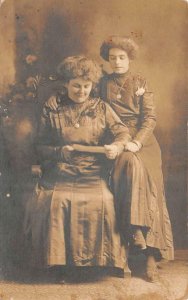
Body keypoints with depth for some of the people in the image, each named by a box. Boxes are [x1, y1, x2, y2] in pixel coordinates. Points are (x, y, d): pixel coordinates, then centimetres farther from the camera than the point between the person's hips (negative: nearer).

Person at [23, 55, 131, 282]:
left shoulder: (101, 108, 14)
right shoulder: (52, 111, 11)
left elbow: (122, 132, 9)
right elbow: (40, 146, 11)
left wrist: (117, 146, -13)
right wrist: (59, 151, -9)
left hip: (93, 173, 1)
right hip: (59, 174, 0)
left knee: (102, 203, -27)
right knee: (54, 203, -28)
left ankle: (99, 259, -6)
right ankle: (56, 260, -9)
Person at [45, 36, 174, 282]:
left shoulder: (140, 82, 8)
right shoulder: (103, 83, 11)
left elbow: (150, 116, 0)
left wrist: (137, 142, -16)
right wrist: (55, 95, -3)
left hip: (142, 140, 0)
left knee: (149, 184, -20)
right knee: (130, 165, -32)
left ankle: (151, 255, -18)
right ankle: (136, 234, -25)